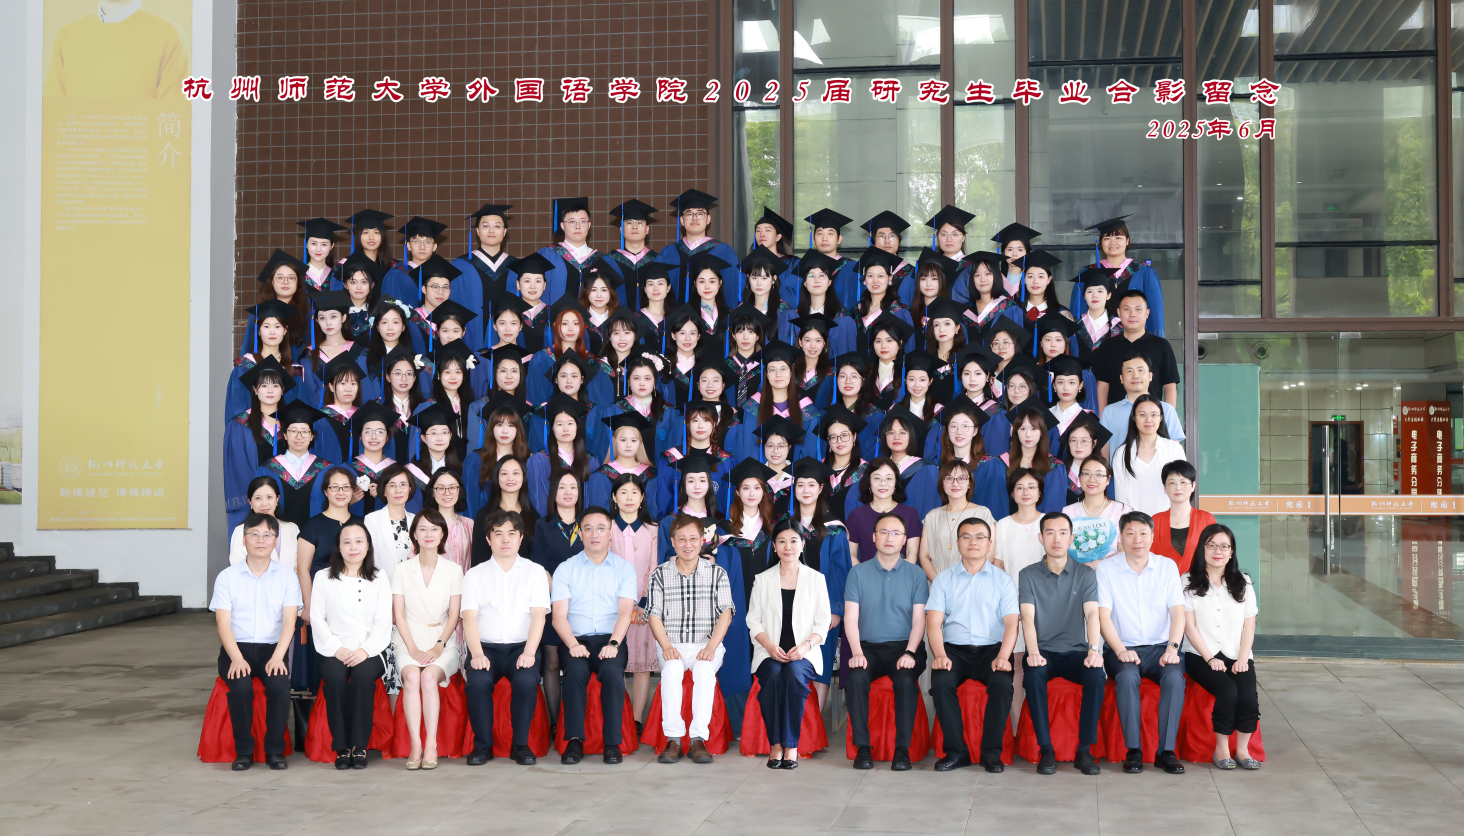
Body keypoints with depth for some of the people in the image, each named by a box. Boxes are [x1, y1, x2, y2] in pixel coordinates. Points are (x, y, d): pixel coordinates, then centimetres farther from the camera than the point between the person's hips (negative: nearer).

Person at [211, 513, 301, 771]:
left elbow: (289, 621, -2)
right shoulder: (227, 577, 5)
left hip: (272, 647, 0)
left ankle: (275, 750, -13)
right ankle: (243, 751, -13)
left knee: (279, 685, -30)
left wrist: (277, 657, -18)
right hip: (236, 647, 0)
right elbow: (223, 623, -2)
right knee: (241, 687, -31)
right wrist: (237, 659, -18)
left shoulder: (287, 576, 7)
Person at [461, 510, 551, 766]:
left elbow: (538, 615, -2)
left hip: (521, 646, 0)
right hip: (486, 647, 1)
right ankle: (483, 745, -12)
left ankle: (520, 745, -13)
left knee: (526, 682, -32)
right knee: (477, 682, -31)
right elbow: (469, 618, 0)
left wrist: (529, 653, -19)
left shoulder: (535, 572, 10)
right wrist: (476, 654, -18)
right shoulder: (475, 575, 12)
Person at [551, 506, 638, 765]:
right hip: (577, 640, 0)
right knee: (575, 672, -32)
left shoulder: (624, 568, 11)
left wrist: (613, 644, -19)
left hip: (610, 639, 0)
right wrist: (573, 644, -17)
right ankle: (574, 741, -26)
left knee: (612, 672, -32)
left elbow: (625, 612, -1)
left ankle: (612, 743, -25)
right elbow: (559, 615, 2)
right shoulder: (565, 569, 12)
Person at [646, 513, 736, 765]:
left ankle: (699, 738, -33)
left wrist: (711, 647, -16)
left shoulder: (718, 573, 6)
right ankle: (673, 739, -32)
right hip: (672, 646, 1)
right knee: (671, 669, -32)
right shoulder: (660, 574, 7)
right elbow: (655, 615, 3)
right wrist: (666, 646, -15)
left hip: (707, 645, 0)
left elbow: (725, 614, 0)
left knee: (704, 670, -33)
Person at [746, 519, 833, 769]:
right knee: (773, 674, -33)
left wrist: (806, 645, -13)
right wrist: (770, 646, -11)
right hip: (770, 652, 1)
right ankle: (775, 745, -26)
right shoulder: (763, 580, 13)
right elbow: (753, 621, 8)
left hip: (804, 653, -1)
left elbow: (823, 623, 7)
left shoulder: (816, 579, 11)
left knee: (795, 673, -34)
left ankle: (791, 746, -27)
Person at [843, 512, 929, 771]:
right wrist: (856, 652, -15)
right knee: (856, 678, -31)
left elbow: (919, 619, 0)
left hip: (904, 646, -1)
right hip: (868, 646, 1)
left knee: (906, 680, -32)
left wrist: (909, 653, -16)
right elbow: (851, 617, 1)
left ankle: (902, 749, -23)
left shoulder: (915, 574, 7)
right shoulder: (858, 573, 9)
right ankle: (862, 747, -22)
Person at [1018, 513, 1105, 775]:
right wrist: (1033, 653, -26)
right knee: (1033, 675, -34)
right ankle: (1046, 750, -24)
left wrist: (1094, 649, -25)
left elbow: (1092, 614, -6)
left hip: (1075, 651, 1)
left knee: (1097, 675, -31)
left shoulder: (1085, 574, 7)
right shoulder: (1028, 575, 5)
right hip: (1043, 651, -1)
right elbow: (1028, 618, -8)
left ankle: (1085, 750, -20)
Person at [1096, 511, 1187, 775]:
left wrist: (1172, 648, -16)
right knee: (1127, 676, -34)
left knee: (1174, 677, -30)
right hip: (1123, 649, -1)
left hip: (1160, 647, 1)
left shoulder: (1167, 567, 8)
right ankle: (1133, 750, -24)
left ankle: (1166, 751, -22)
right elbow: (1103, 615, -4)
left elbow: (1178, 612, 1)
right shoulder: (1107, 568, 3)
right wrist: (1120, 651, -18)